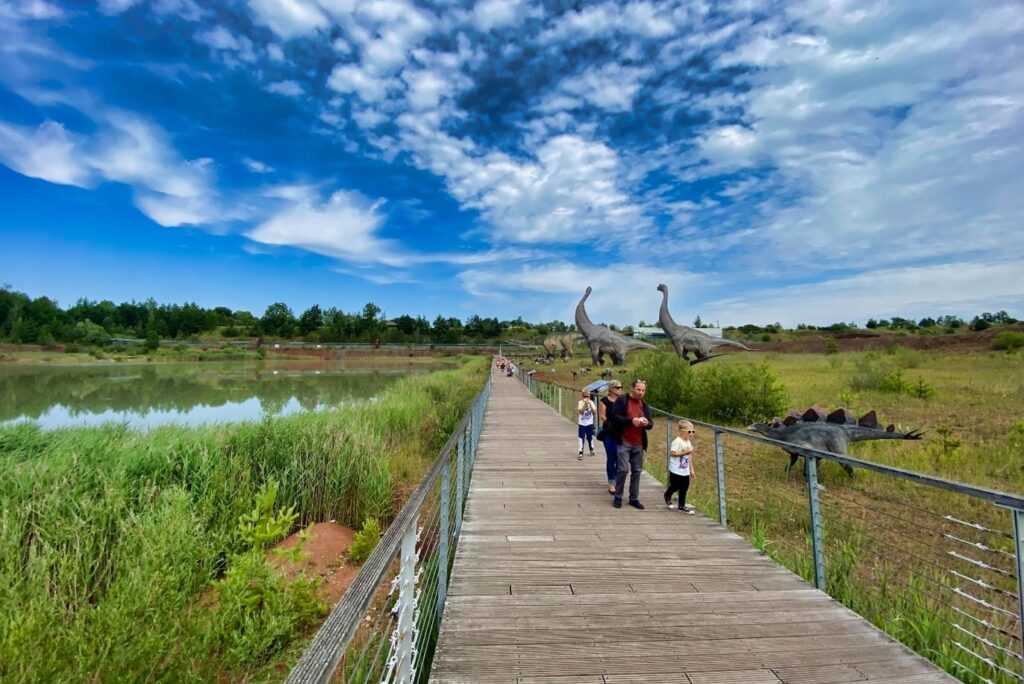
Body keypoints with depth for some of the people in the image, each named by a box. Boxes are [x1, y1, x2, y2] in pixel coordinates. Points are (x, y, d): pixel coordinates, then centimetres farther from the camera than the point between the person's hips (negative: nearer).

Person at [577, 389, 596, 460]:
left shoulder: (591, 402, -3)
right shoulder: (580, 402, -7)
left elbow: (594, 411, -16)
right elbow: (581, 412, -20)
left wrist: (589, 404, -25)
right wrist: (585, 404, -28)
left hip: (589, 423, 2)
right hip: (582, 424, -2)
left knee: (590, 437, 15)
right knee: (581, 439, -4)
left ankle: (591, 450, 38)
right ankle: (581, 453, 0)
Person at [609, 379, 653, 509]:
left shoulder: (645, 405, 13)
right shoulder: (621, 400, -4)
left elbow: (651, 424, 13)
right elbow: (615, 417, -13)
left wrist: (647, 423, -11)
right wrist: (631, 420, -24)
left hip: (638, 444, 5)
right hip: (624, 442, -5)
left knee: (637, 471, 9)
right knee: (623, 469, -6)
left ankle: (634, 498, 21)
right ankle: (618, 497, 10)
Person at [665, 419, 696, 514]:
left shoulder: (688, 442, 8)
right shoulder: (677, 441, -18)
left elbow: (689, 457, 15)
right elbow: (672, 453, -25)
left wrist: (691, 469, 16)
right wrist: (684, 453, -29)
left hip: (685, 471, 7)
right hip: (676, 471, -7)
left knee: (684, 488, 9)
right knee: (675, 487, 4)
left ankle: (682, 506, 21)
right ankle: (667, 497, 32)